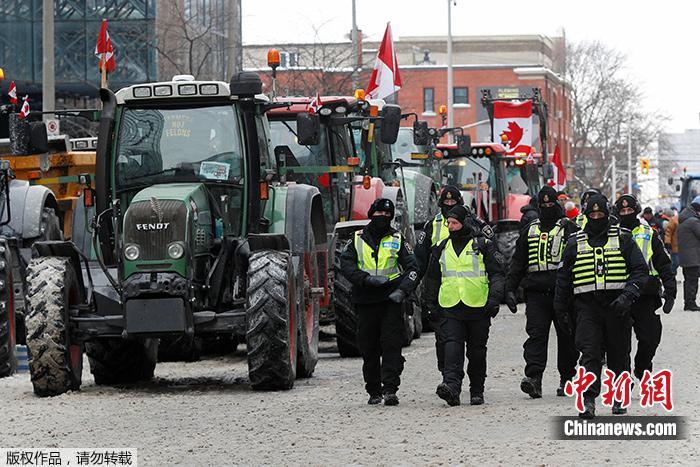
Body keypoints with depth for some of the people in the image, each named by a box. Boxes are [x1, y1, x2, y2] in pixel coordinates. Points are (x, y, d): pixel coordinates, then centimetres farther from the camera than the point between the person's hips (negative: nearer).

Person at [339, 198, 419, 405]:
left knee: (392, 345, -11)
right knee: (369, 349, 5)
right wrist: (366, 279, -15)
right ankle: (374, 392, 15)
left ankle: (390, 389, -15)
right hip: (365, 301, 1)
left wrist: (402, 290, -13)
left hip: (391, 300, -1)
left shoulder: (397, 240, 9)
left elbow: (412, 268, 4)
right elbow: (346, 264, 0)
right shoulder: (357, 239, 10)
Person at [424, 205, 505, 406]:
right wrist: (432, 303, 19)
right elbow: (432, 277, 23)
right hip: (450, 308, 2)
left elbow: (497, 274, 0)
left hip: (478, 307, -2)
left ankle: (477, 391, 18)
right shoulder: (442, 249, 14)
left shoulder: (482, 245, 2)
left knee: (477, 350, 7)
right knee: (452, 346, -16)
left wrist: (494, 299, -10)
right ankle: (451, 387, -29)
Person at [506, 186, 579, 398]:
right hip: (536, 292, 2)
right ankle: (534, 377, -19)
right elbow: (517, 262, 19)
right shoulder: (529, 231, 17)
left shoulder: (569, 229, 6)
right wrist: (510, 289, 10)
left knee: (566, 337, 5)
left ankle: (567, 378, 17)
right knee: (536, 334, -10)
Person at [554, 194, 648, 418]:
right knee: (589, 353, -13)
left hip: (617, 306, 0)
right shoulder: (575, 243, 10)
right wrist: (561, 309, 14)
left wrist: (627, 295, -13)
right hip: (587, 306, 0)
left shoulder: (623, 239, 5)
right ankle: (588, 400, -20)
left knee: (619, 355, 8)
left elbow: (640, 271, 2)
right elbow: (563, 278, 17)